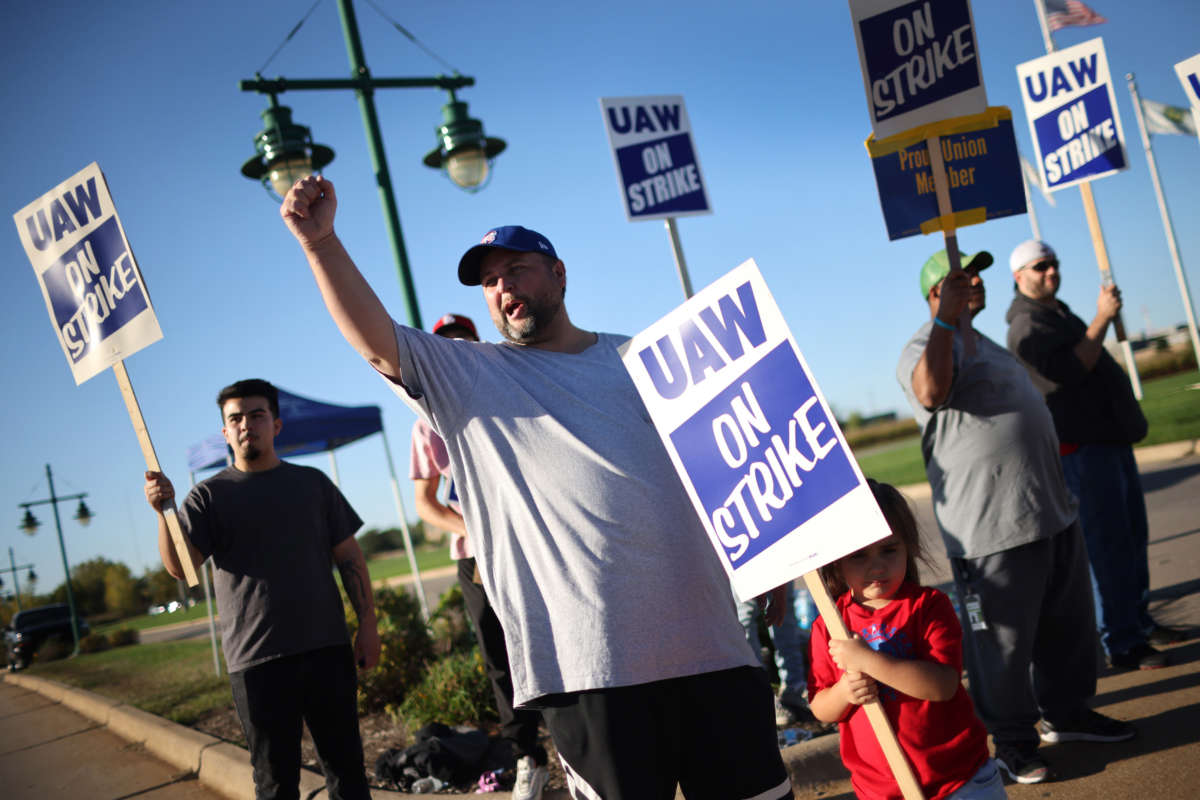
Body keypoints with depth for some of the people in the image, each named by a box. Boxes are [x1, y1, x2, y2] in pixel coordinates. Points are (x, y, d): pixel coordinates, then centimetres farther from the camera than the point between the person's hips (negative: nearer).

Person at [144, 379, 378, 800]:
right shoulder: (209, 495, 4)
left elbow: (349, 556, 11)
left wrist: (368, 623, 4)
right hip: (257, 660, -2)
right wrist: (163, 512, -26)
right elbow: (180, 566, -9)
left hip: (326, 648, 2)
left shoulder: (312, 482, 11)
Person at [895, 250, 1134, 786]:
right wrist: (946, 317, -31)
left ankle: (1066, 712, 36)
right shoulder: (929, 346, -10)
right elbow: (931, 389, -35)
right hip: (990, 526, -10)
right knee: (1002, 639, -1)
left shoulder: (980, 341, 22)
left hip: (1051, 513, 10)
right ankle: (1012, 741, 12)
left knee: (1067, 626, 19)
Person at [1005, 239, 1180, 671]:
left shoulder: (1058, 313, 19)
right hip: (1082, 445, -10)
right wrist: (1102, 318, -23)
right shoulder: (1027, 325, -13)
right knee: (1107, 544, -8)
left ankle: (1138, 621, 25)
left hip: (1109, 437, 10)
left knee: (1133, 536, 15)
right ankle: (1121, 643, -3)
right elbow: (1070, 372, -25)